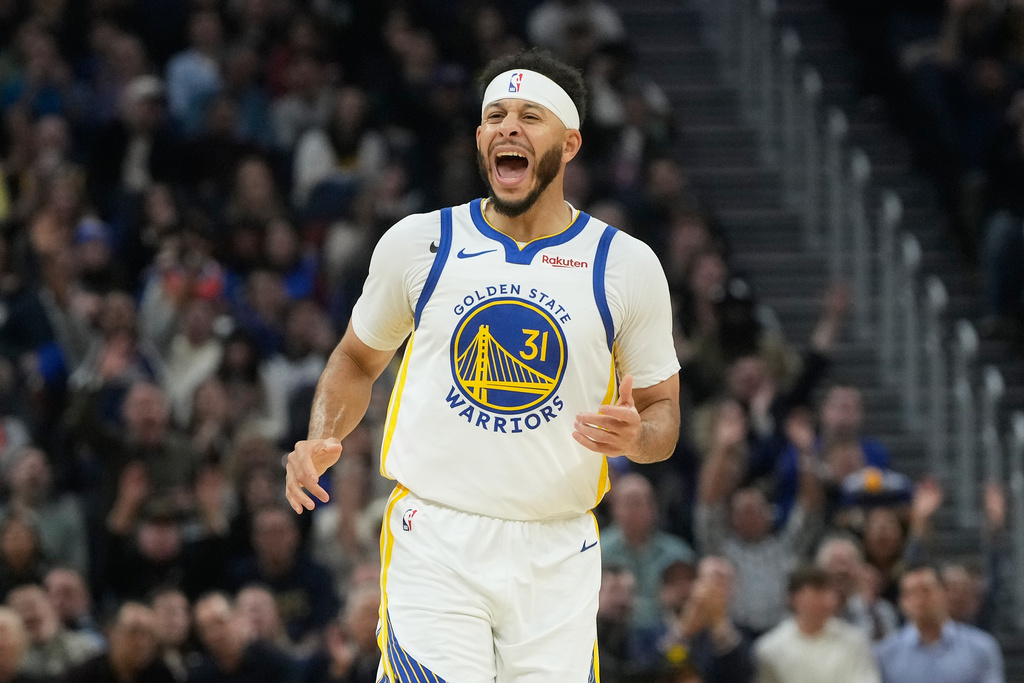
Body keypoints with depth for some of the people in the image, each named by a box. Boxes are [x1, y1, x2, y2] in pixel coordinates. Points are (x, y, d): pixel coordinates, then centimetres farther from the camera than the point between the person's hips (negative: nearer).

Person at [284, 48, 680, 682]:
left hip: (557, 553, 1)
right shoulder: (419, 243, 4)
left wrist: (636, 437, -14)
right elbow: (359, 360, 19)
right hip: (434, 541, -1)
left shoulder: (628, 265, 3)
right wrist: (320, 444, 0)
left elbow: (664, 411, 10)